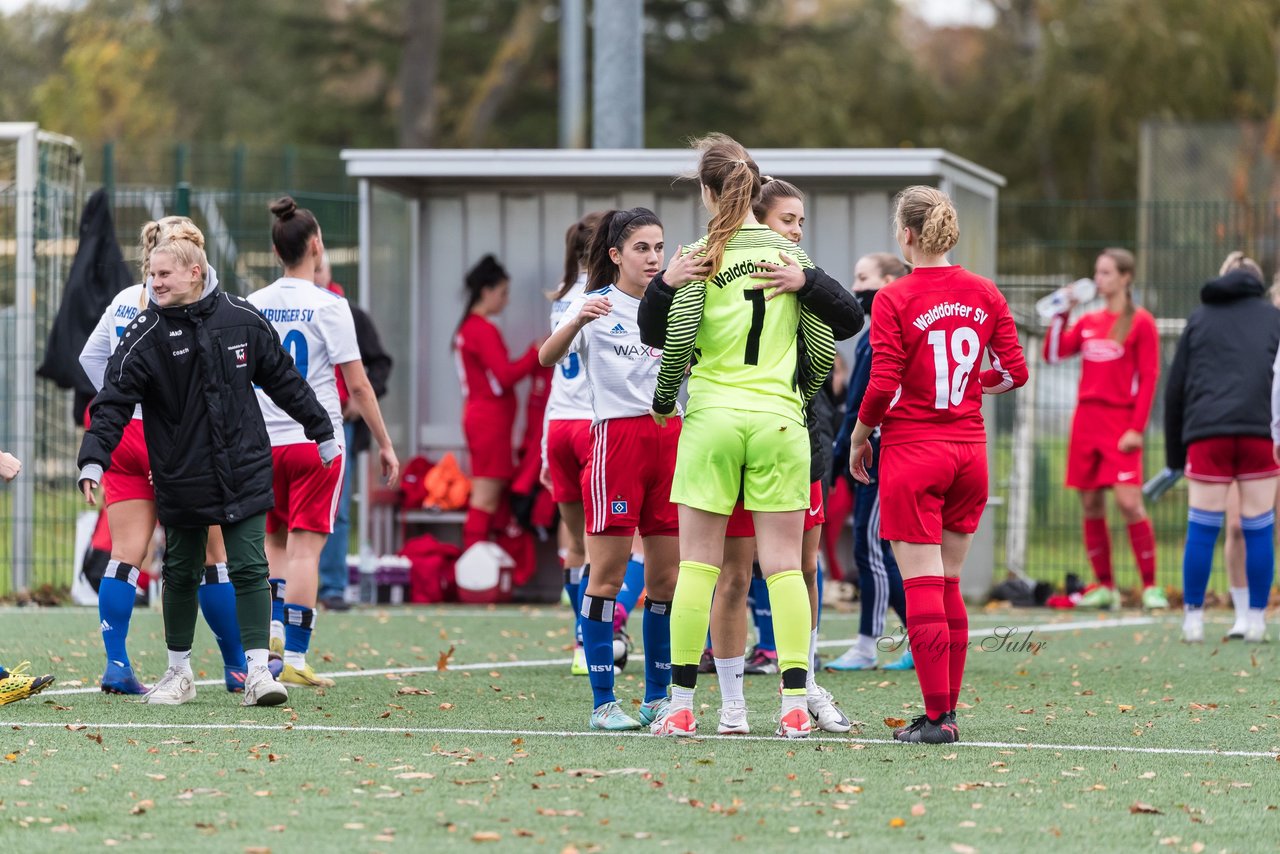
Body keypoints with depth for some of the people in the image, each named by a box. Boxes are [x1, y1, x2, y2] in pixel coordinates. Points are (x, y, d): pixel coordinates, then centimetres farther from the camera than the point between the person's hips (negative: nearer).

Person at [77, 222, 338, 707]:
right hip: (182, 478, 0)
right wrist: (93, 459, -23)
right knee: (181, 572, 10)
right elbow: (114, 399, -11)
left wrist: (321, 430, 16)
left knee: (249, 567, -7)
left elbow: (283, 379, 10)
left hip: (243, 469, 0)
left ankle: (258, 670, -5)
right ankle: (178, 673, 24)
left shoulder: (241, 320, -2)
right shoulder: (145, 334, -7)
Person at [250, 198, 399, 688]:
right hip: (317, 440, -4)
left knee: (276, 542, 19)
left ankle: (273, 628, 1)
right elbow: (357, 385, -7)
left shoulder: (254, 305, 5)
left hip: (266, 441, 4)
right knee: (304, 548, -3)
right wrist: (384, 443, 2)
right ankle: (294, 660, -5)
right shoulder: (328, 306, -8)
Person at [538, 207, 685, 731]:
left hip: (668, 434, 5)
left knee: (666, 574, 5)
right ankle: (603, 702, -3)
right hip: (616, 436, -5)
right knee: (608, 571, -5)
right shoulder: (596, 304, -2)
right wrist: (577, 321, -35)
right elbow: (548, 357, -16)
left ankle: (658, 698, 13)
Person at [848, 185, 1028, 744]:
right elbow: (1014, 371, 6)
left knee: (923, 587, -4)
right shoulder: (984, 294, 3)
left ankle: (937, 717, -8)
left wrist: (859, 438, 2)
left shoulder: (893, 300, -11)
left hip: (912, 451, -5)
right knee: (948, 586, 14)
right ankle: (947, 709, 16)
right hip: (970, 448, 5)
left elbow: (882, 386, -14)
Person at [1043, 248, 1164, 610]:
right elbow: (1053, 354, 12)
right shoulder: (1089, 321, 14)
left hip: (1120, 424, -6)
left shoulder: (1141, 322, -2)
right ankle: (1104, 587, 12)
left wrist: (1137, 428, -13)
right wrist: (1061, 315, 2)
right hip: (1086, 419, 6)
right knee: (1091, 505, 5)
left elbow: (1149, 377, -6)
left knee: (1129, 502, -14)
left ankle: (1150, 586, -7)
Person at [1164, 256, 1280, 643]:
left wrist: (1175, 452, 18)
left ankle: (1192, 619, 4)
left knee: (1201, 530, 4)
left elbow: (1174, 389, 15)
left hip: (1206, 434, 1)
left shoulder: (1199, 319, 19)